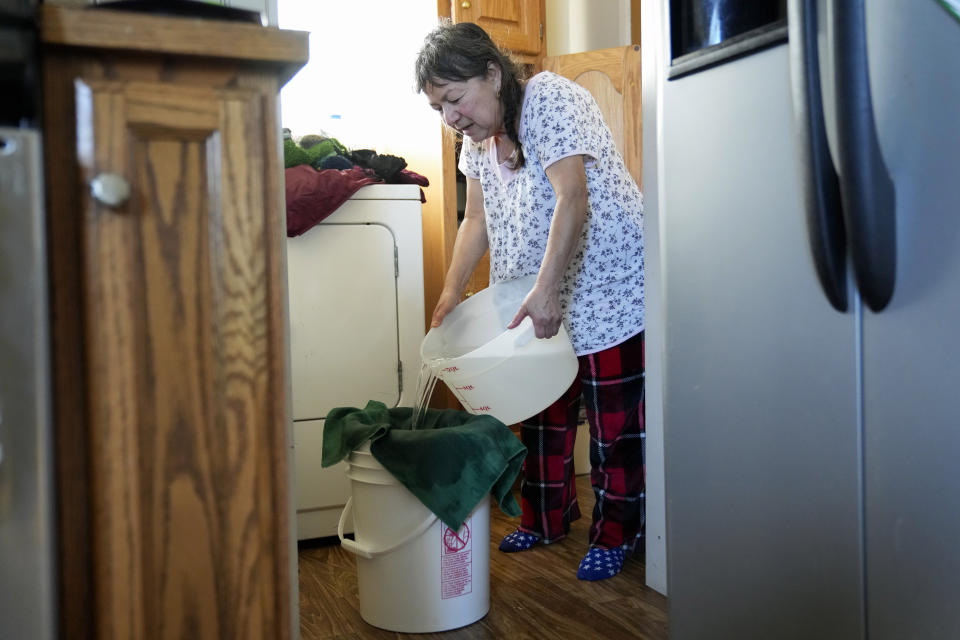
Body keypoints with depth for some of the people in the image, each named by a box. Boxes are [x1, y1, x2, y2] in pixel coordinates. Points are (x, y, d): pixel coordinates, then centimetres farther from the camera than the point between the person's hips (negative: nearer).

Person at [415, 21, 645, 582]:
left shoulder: (549, 100, -17)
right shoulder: (479, 136, 7)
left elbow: (572, 199, -27)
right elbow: (478, 220, 10)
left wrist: (546, 291, -33)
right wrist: (451, 292, -1)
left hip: (606, 291, -8)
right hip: (538, 303, 8)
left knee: (614, 423, 1)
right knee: (542, 415, 15)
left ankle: (616, 534, 16)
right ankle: (547, 520, 31)